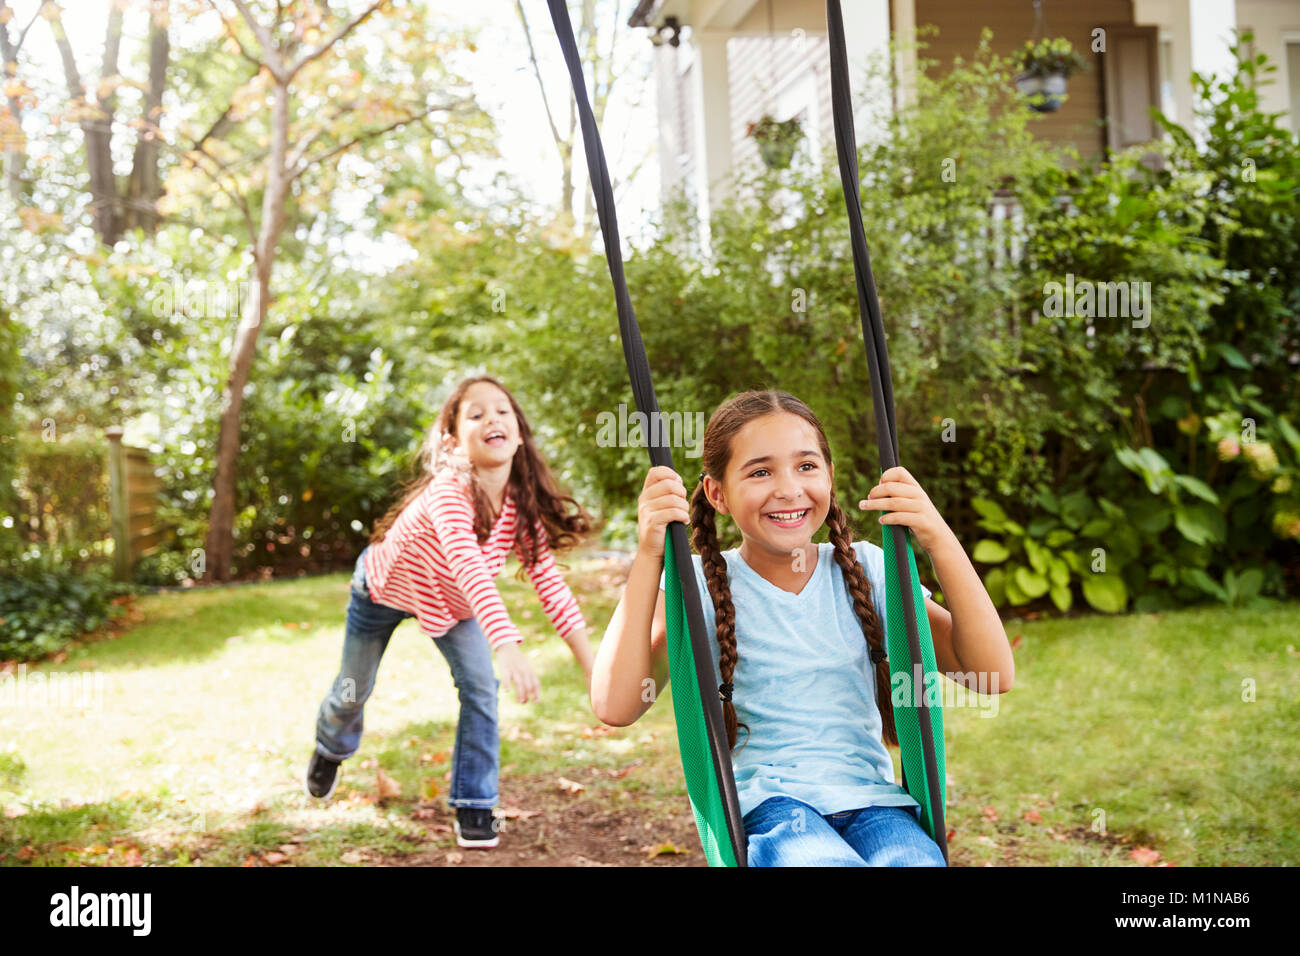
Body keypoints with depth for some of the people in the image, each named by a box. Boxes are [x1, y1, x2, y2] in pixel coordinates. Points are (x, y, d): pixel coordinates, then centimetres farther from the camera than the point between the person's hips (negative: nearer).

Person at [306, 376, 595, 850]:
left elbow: (547, 577, -22)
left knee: (480, 686, -15)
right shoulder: (449, 491, -43)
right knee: (354, 690, 18)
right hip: (382, 589, -4)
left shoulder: (522, 502, -25)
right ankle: (330, 749, 53)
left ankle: (474, 805, 2)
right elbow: (470, 569, -57)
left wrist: (592, 665, -28)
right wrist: (508, 647, -70)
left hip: (450, 600, 4)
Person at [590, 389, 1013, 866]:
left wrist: (939, 540, -11)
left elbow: (994, 675, 0)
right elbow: (615, 707, -13)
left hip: (869, 799, 2)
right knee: (825, 860, -35)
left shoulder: (865, 571, 8)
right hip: (763, 805, -2)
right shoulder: (700, 586, 2)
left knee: (912, 859, -32)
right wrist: (648, 555, -18)